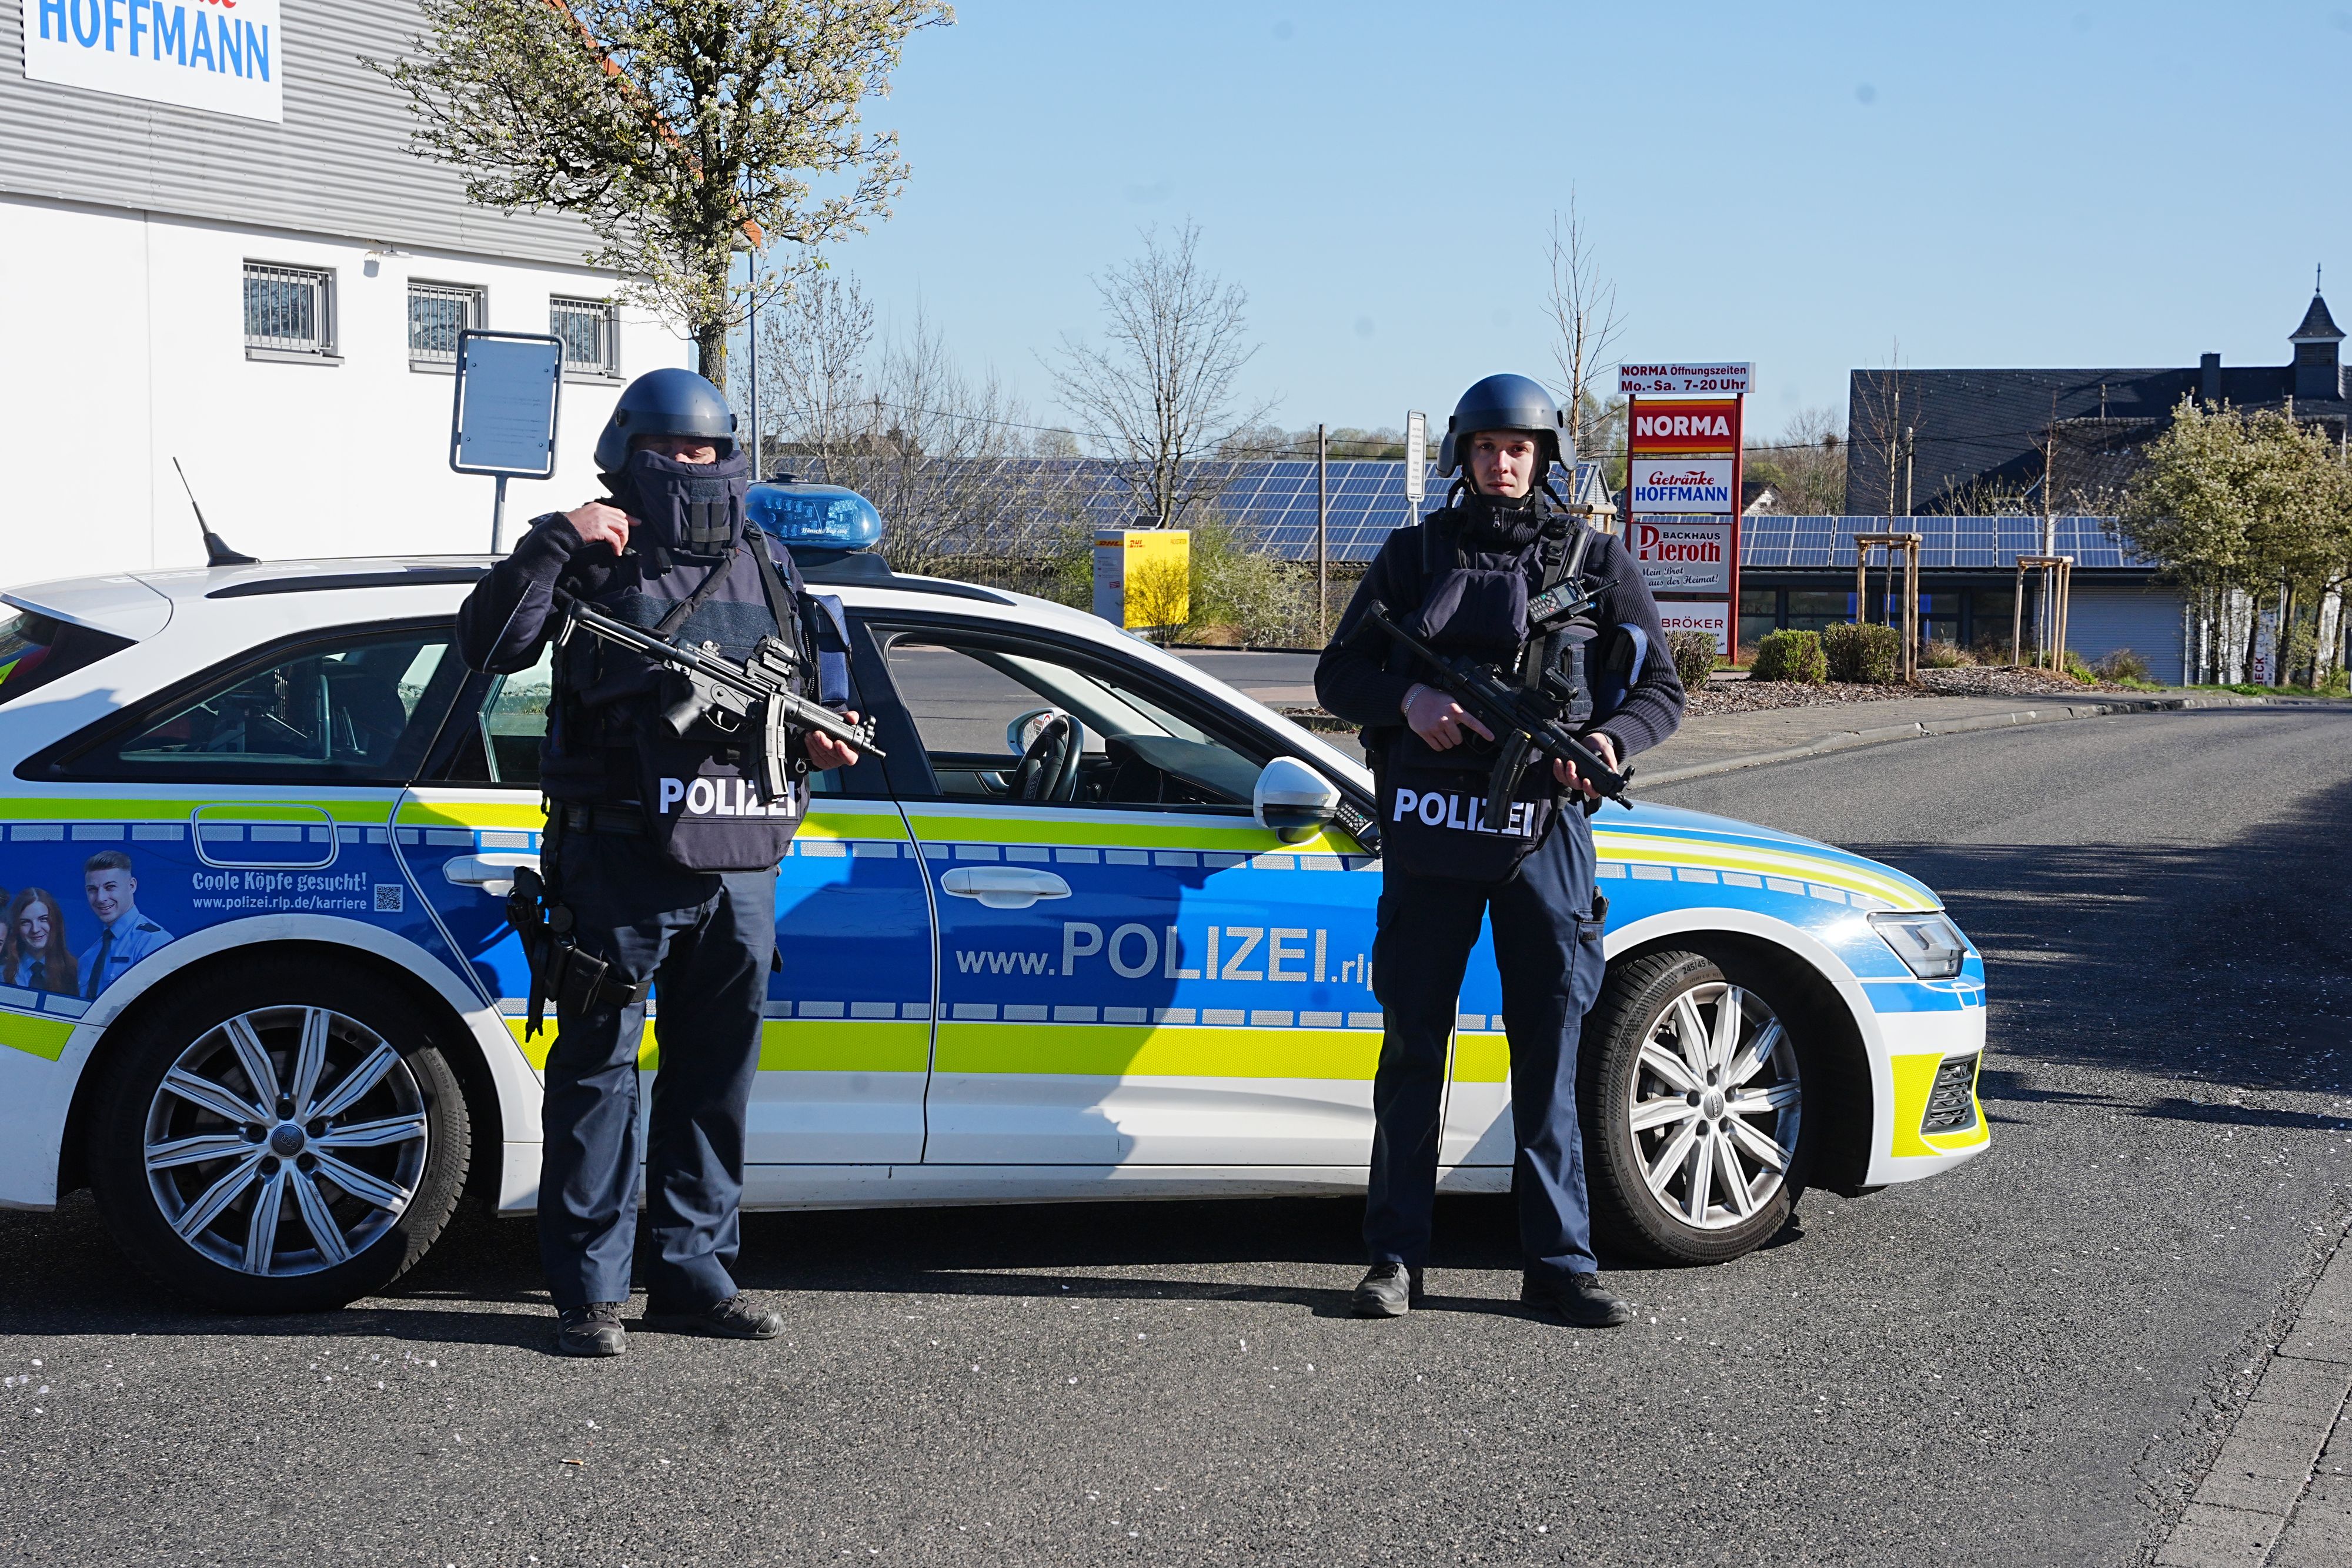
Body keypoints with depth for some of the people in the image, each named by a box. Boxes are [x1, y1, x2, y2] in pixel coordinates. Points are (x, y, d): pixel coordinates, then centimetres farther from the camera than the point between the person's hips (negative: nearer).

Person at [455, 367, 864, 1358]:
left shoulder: (765, 566, 17)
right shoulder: (596, 563, 3)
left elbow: (821, 667, 29)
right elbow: (488, 644, -9)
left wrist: (825, 734, 8)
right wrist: (551, 542, -18)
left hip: (740, 868, 5)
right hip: (621, 861, -5)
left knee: (716, 1077, 10)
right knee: (599, 1069, -1)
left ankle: (694, 1276, 20)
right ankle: (589, 1288, 4)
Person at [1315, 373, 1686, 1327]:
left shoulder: (1595, 561, 8)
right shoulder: (1415, 553, 10)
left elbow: (1662, 690, 9)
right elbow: (1337, 676, 8)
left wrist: (1609, 738, -13)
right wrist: (1406, 698, -13)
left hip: (1544, 831, 0)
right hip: (1429, 827, 0)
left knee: (1552, 1052, 2)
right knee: (1413, 1045, 4)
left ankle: (1559, 1263, 8)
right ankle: (1396, 1256, 11)